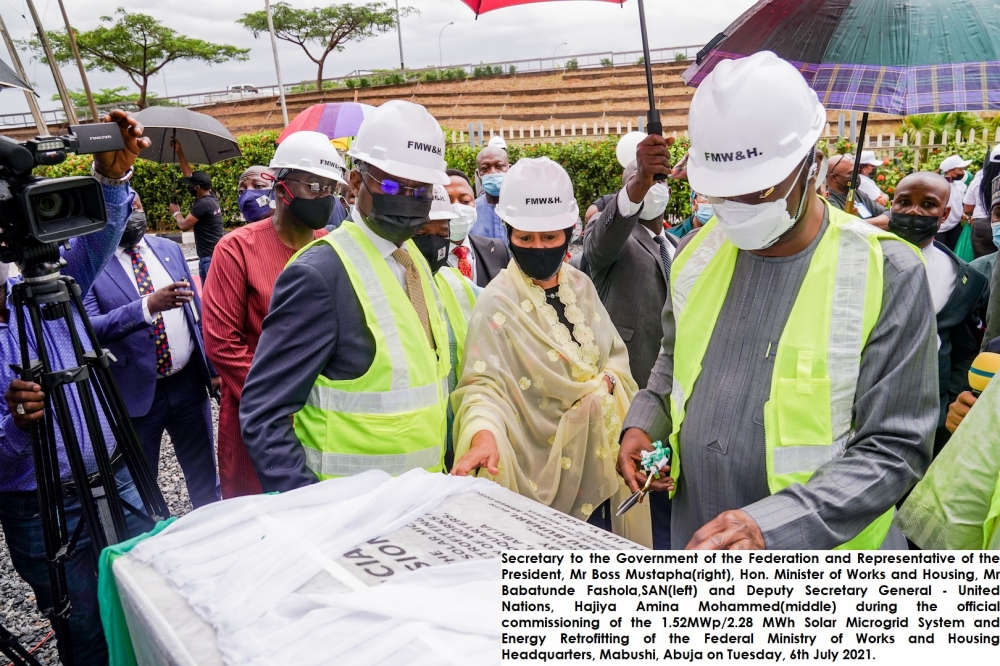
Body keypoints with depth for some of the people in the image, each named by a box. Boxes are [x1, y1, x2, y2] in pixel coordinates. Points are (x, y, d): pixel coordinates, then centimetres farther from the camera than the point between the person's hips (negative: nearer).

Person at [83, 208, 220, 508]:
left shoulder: (169, 249, 5)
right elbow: (88, 327, -23)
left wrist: (214, 366, 10)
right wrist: (147, 306, -36)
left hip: (189, 382, 4)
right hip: (136, 392, -4)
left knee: (204, 475, 18)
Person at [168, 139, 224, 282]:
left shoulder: (202, 204, -15)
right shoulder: (210, 197, 11)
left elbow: (184, 225, -11)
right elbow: (188, 173, 21)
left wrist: (176, 212, 8)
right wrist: (179, 152, 22)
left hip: (211, 258, -10)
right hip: (208, 256, 10)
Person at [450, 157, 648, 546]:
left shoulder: (580, 286, 4)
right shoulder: (497, 304, -15)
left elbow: (616, 354, 12)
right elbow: (484, 384, -21)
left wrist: (608, 380, -9)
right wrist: (484, 435, -39)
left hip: (599, 464, 6)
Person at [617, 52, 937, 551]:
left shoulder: (887, 274, -16)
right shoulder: (696, 252, -3)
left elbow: (895, 449, -17)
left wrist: (772, 526, -29)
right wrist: (643, 424, -5)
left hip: (816, 551, -4)